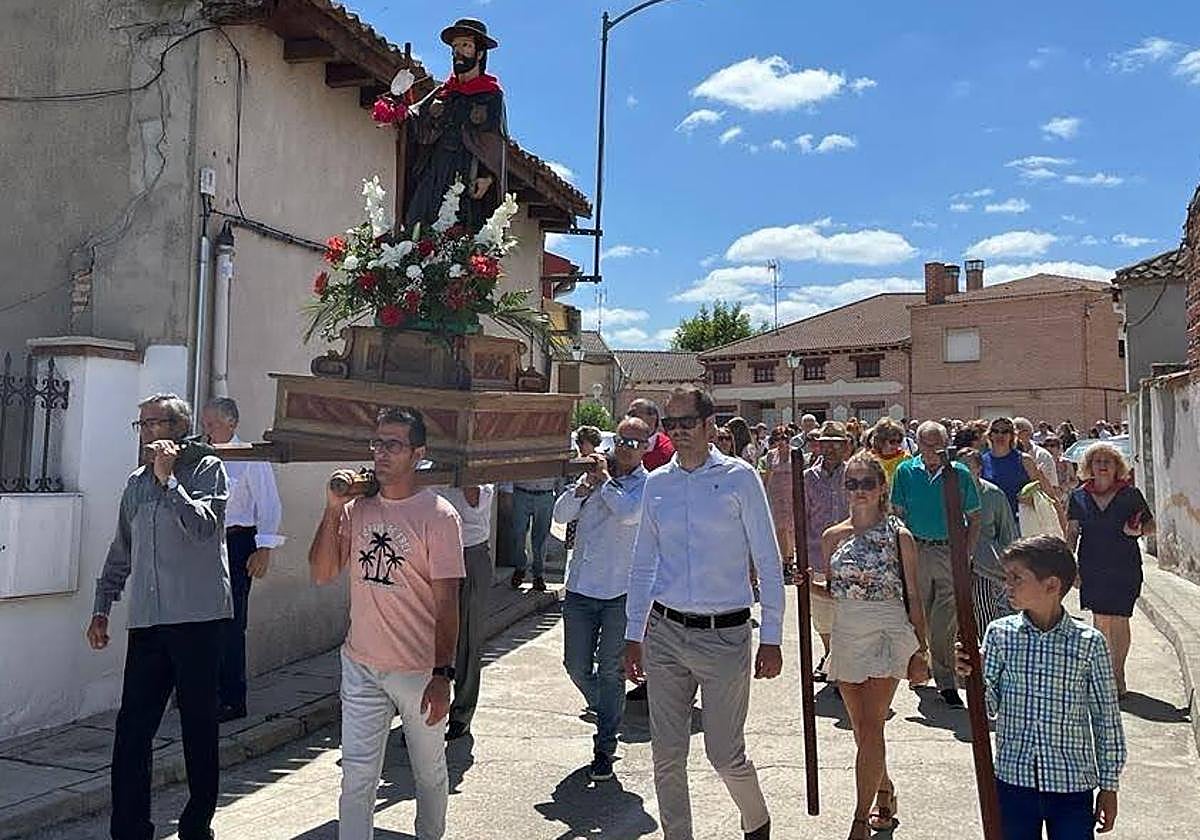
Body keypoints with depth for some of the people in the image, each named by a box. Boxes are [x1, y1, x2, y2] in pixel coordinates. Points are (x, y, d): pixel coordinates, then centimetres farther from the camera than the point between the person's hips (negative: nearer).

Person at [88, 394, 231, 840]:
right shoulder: (137, 482, 16)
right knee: (132, 728, 2)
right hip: (146, 620, 5)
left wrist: (168, 479, -15)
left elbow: (203, 526, -16)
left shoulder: (207, 469, 0)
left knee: (199, 726, 6)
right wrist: (101, 607, 20)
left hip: (196, 618, -5)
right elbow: (121, 552, 23)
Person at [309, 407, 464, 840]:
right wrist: (333, 509, -8)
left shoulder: (438, 515, -12)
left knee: (429, 772, 16)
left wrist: (443, 675, -15)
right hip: (360, 666, 3)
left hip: (418, 672, -3)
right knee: (357, 776, 9)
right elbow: (321, 574, 2)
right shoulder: (356, 508, 3)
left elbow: (446, 602, -12)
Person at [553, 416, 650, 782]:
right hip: (581, 587, 4)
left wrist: (605, 479, -9)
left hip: (622, 591, -4)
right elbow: (561, 514, 3)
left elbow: (628, 513, -23)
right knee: (577, 666, 9)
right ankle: (605, 713, 38)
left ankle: (604, 749, 16)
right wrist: (586, 484, -11)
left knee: (610, 670, 4)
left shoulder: (649, 485, -3)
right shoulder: (594, 474, 8)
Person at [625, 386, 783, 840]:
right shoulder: (656, 483, 6)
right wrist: (633, 635, 11)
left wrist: (771, 638, -5)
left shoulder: (739, 477, -4)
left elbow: (768, 562, -2)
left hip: (724, 635, -3)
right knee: (667, 755, 7)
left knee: (726, 755, 5)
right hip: (664, 633, 3)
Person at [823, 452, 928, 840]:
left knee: (870, 731, -8)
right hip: (846, 637, 5)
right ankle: (885, 793, 36)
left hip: (887, 636, -4)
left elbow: (913, 598, 0)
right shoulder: (833, 537, 6)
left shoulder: (898, 536, -4)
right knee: (863, 732, 13)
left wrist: (921, 650, -1)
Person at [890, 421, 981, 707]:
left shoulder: (960, 473, 0)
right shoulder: (906, 472, 2)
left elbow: (974, 519, 6)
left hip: (951, 551, -1)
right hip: (916, 551, 1)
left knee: (946, 624, -3)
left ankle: (946, 682, 4)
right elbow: (898, 515, 5)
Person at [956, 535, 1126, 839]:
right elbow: (990, 708, -1)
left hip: (1072, 783, -1)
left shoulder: (1089, 642, -7)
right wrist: (974, 676, -21)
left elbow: (1107, 717, 1)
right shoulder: (1000, 634, -3)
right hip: (1013, 780, 2)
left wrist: (1109, 786, 4)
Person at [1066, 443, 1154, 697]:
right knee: (1100, 620, 7)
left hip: (1124, 567, -2)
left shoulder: (1130, 494, 1)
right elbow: (1072, 533, 6)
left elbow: (1151, 526, 9)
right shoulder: (1079, 495, 5)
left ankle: (1118, 675, 11)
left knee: (1119, 620, 0)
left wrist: (1138, 530, -13)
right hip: (1092, 568, 2)